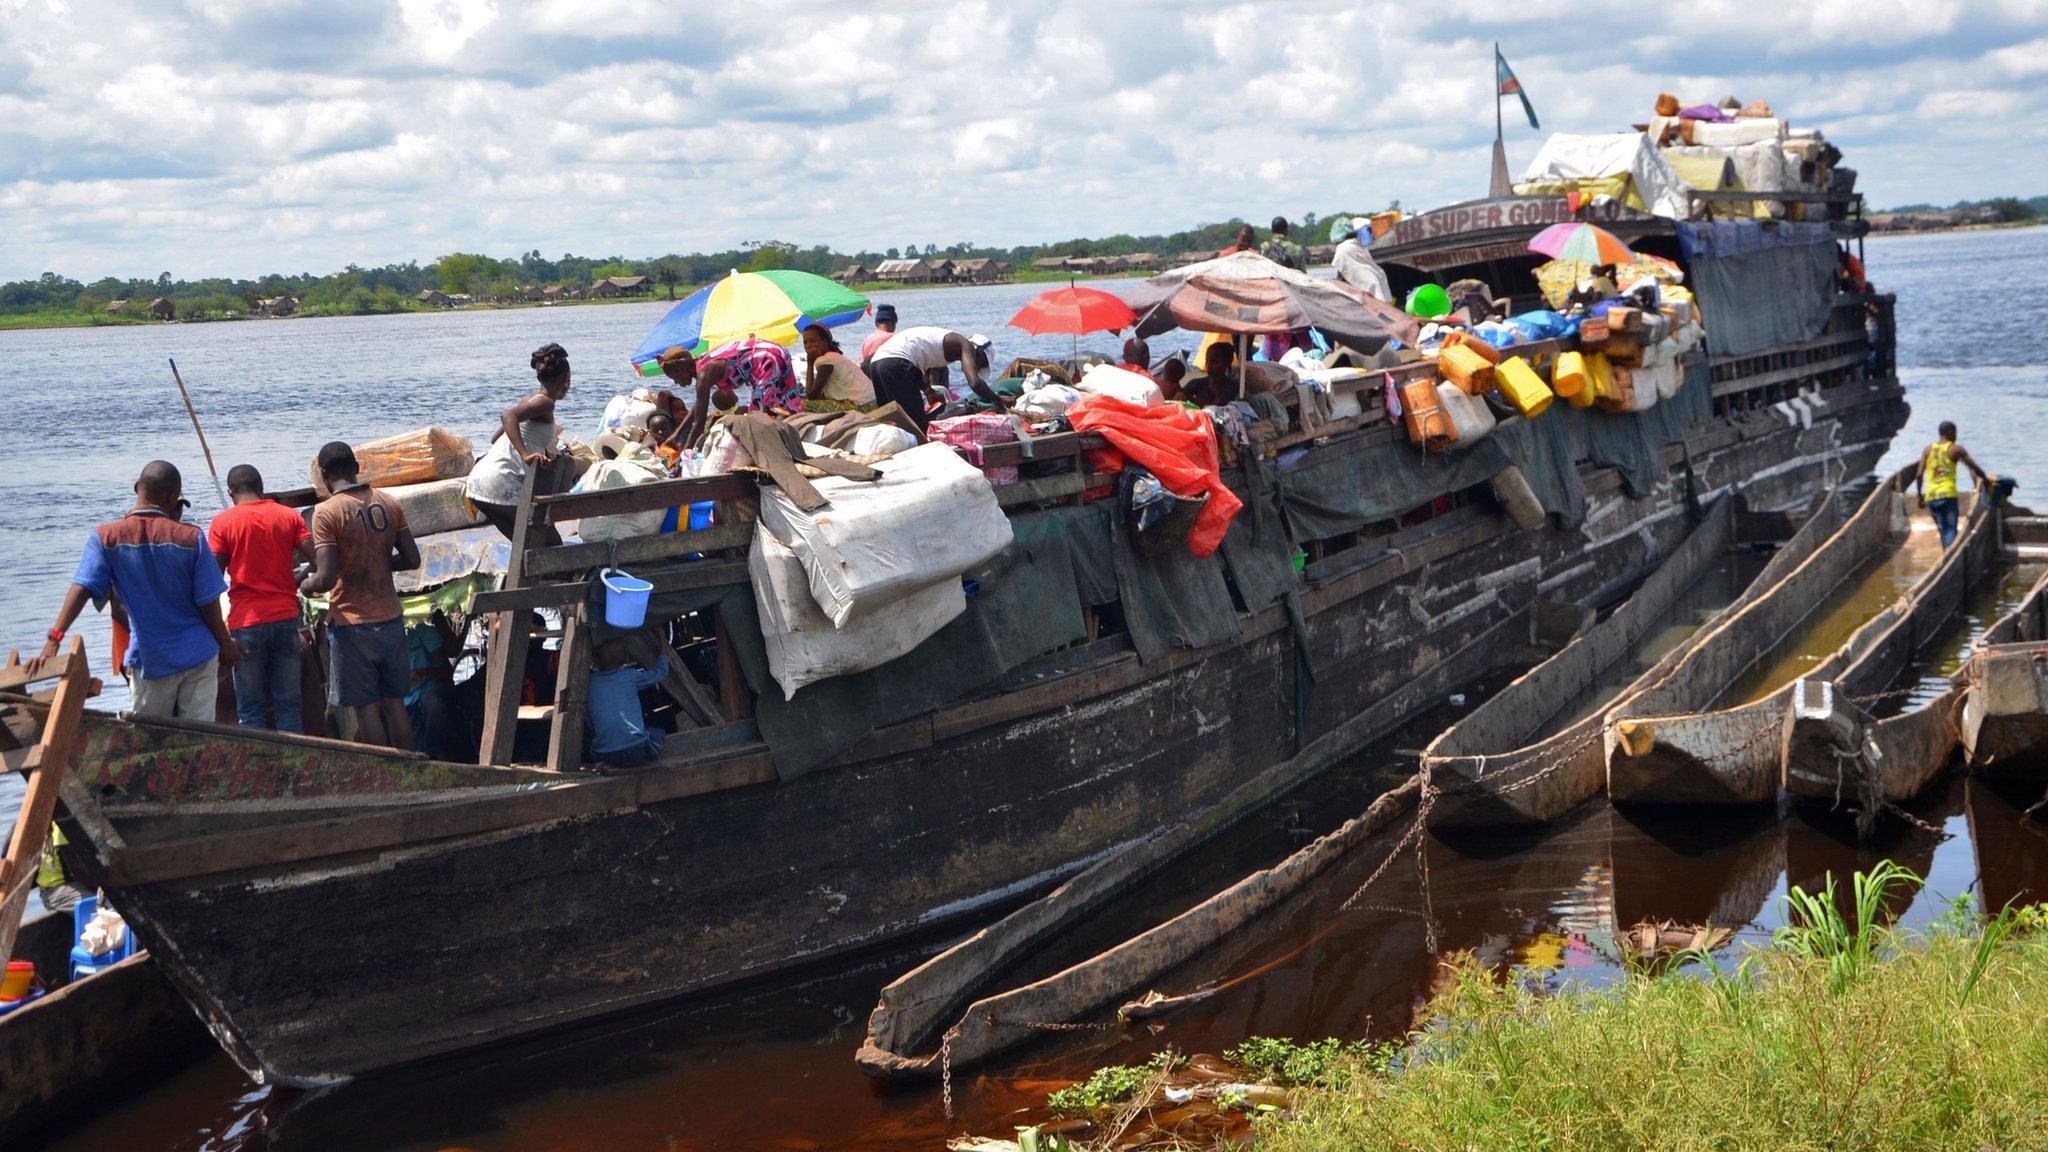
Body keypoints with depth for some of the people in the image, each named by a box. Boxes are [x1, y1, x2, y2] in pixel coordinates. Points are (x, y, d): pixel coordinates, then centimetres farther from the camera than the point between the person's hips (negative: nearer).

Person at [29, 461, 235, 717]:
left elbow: (81, 589, -18)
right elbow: (208, 602, -8)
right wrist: (225, 644, 6)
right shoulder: (190, 537, -10)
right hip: (198, 656, -1)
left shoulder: (106, 537, -8)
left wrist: (54, 639, -22)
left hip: (150, 660, 1)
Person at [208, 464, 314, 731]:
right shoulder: (290, 517, 5)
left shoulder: (222, 523, -1)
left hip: (246, 622, -2)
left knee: (250, 710, 4)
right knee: (288, 705, 8)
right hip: (286, 618, 2)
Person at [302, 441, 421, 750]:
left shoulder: (327, 512, -14)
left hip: (352, 623, -5)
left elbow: (326, 579, -19)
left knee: (366, 708, 2)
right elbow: (412, 559, 6)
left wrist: (305, 585, 2)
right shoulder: (389, 504, 3)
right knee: (394, 703, 12)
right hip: (390, 619, 5)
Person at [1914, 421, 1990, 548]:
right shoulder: (1955, 449, 0)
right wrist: (1986, 480, 21)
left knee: (1943, 529, 15)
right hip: (1948, 495, -4)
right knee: (1951, 529, -5)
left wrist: (1920, 495, 14)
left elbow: (1919, 475, 5)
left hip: (1931, 497, 4)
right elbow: (1974, 468, 4)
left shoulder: (1928, 450, 10)